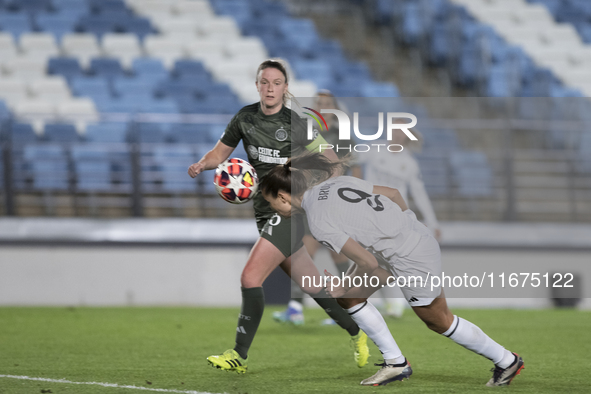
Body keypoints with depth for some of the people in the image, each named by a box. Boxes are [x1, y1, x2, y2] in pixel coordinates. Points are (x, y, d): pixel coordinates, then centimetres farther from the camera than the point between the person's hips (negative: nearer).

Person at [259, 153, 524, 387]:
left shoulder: (318, 223, -23)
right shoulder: (337, 182, 0)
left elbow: (368, 264, -24)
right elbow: (393, 193, 7)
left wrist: (345, 288, -4)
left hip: (411, 258, -9)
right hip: (415, 231, 9)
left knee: (439, 321, 13)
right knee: (347, 297, 12)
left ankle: (507, 361, 31)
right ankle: (395, 363, 21)